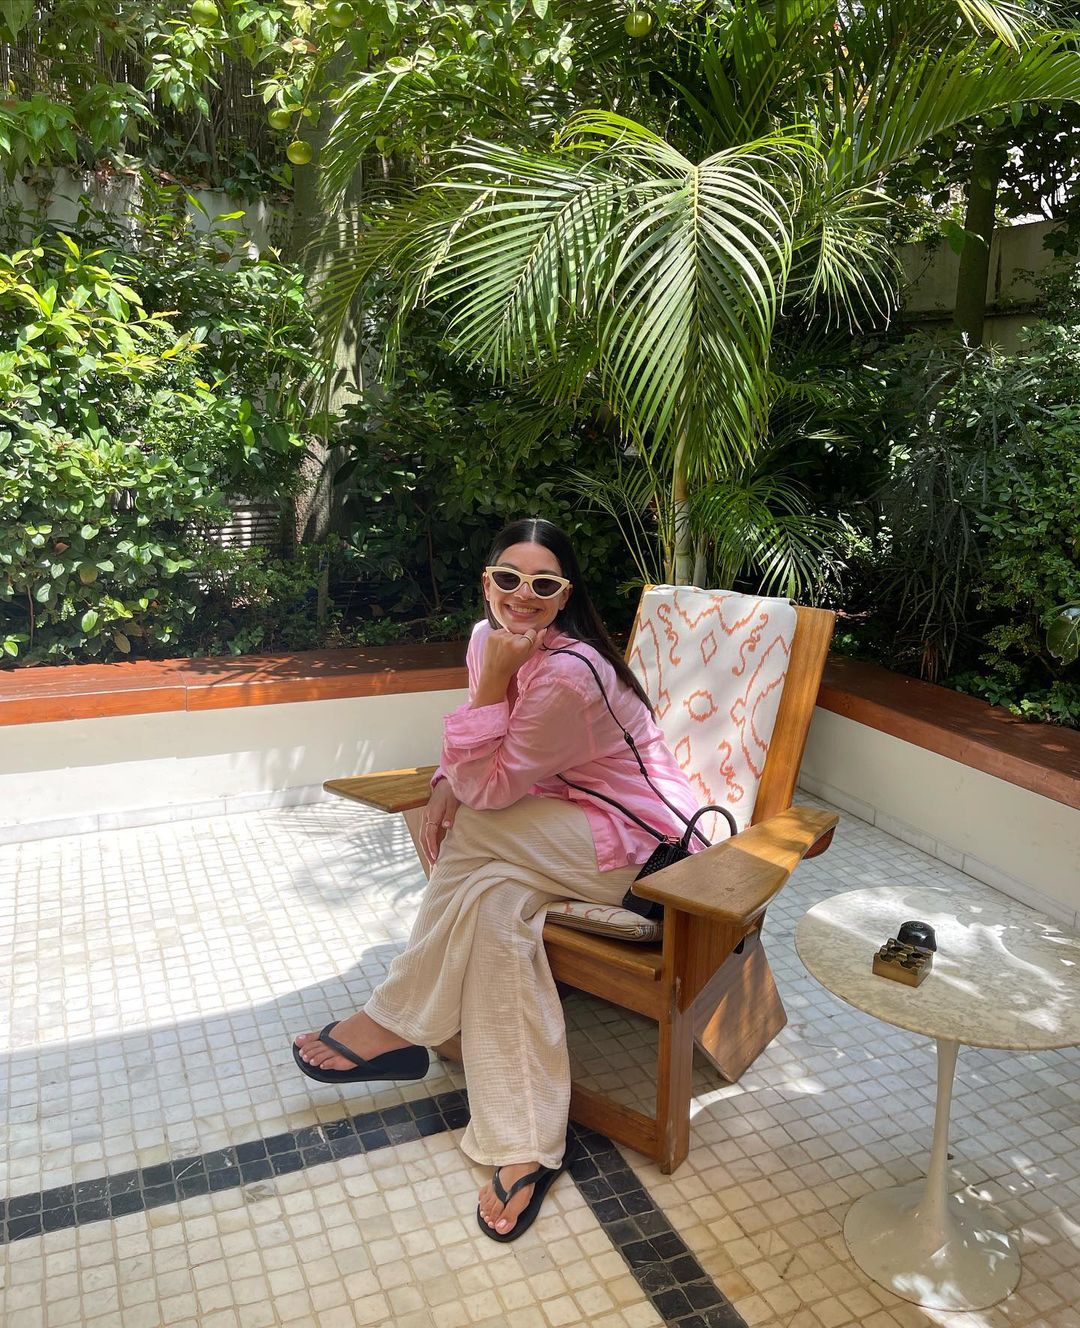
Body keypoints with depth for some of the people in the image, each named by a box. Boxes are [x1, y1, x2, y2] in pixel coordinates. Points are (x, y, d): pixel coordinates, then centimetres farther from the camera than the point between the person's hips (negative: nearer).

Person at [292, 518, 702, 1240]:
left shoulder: (567, 674, -28)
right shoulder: (490, 636, 0)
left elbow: (488, 790, -23)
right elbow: (475, 773, 14)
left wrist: (492, 681, -27)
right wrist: (449, 784, -8)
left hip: (640, 838, -8)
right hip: (568, 817, 8)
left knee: (469, 834, -23)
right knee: (493, 902, -19)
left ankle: (394, 1023, -3)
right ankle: (525, 1149, -11)